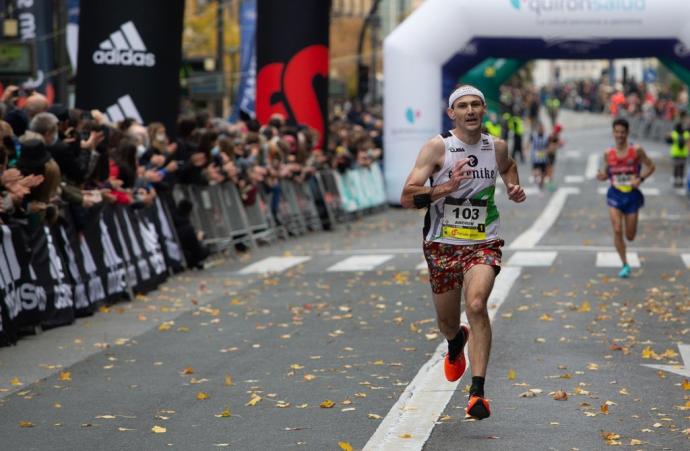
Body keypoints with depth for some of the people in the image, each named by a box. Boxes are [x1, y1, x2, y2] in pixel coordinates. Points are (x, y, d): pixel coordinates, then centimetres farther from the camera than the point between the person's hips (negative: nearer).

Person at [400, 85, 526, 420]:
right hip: (442, 245, 0)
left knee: (476, 305, -25)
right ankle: (456, 343, 55)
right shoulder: (437, 147, -9)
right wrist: (448, 187, -28)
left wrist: (514, 187, 10)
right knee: (447, 322, 14)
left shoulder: (497, 147, 3)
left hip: (483, 244, 0)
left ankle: (477, 392, -26)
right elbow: (407, 198, -16)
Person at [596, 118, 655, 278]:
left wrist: (640, 179, -14)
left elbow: (651, 166, 2)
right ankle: (625, 265, -3)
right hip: (615, 195, 1)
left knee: (630, 236, 4)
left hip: (632, 195, -1)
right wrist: (602, 176, -11)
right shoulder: (608, 154, 0)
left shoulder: (636, 151, -6)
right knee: (617, 230, -15)